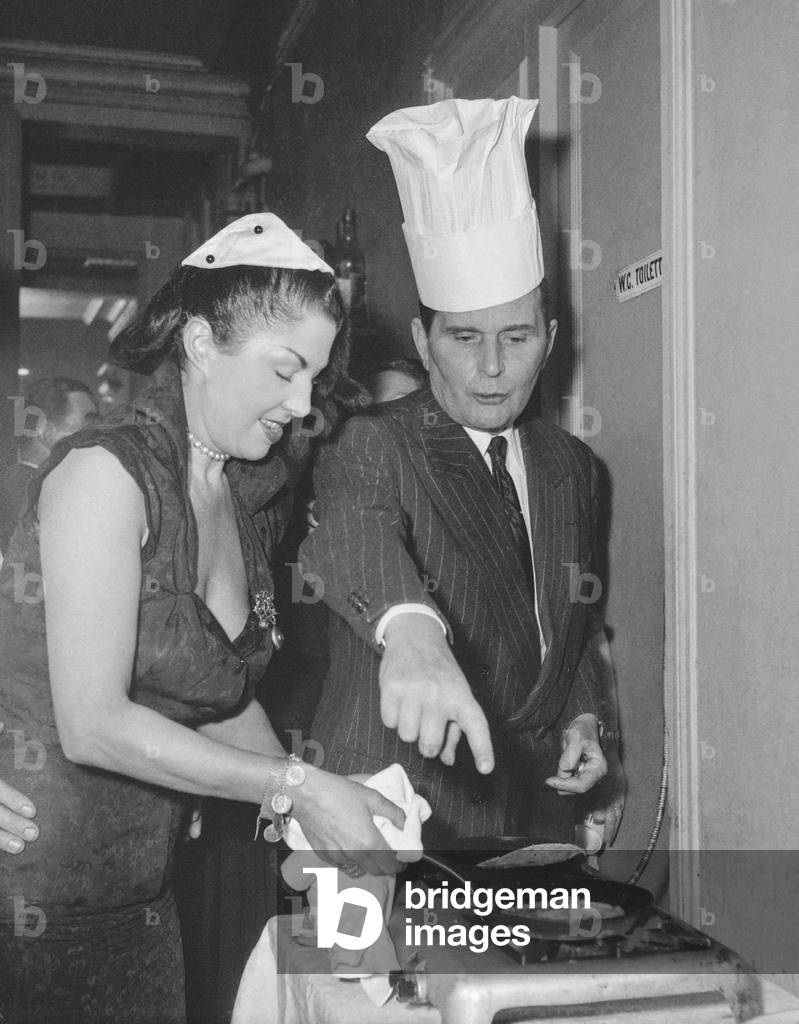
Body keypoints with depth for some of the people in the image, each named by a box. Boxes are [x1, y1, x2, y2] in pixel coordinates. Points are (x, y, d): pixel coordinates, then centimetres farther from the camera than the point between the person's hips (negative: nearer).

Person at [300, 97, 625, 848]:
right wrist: (411, 630, -55)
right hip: (394, 816, -5)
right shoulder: (372, 447, -12)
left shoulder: (570, 467, 7)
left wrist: (588, 722, 2)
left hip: (539, 808, 5)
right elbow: (353, 531, -35)